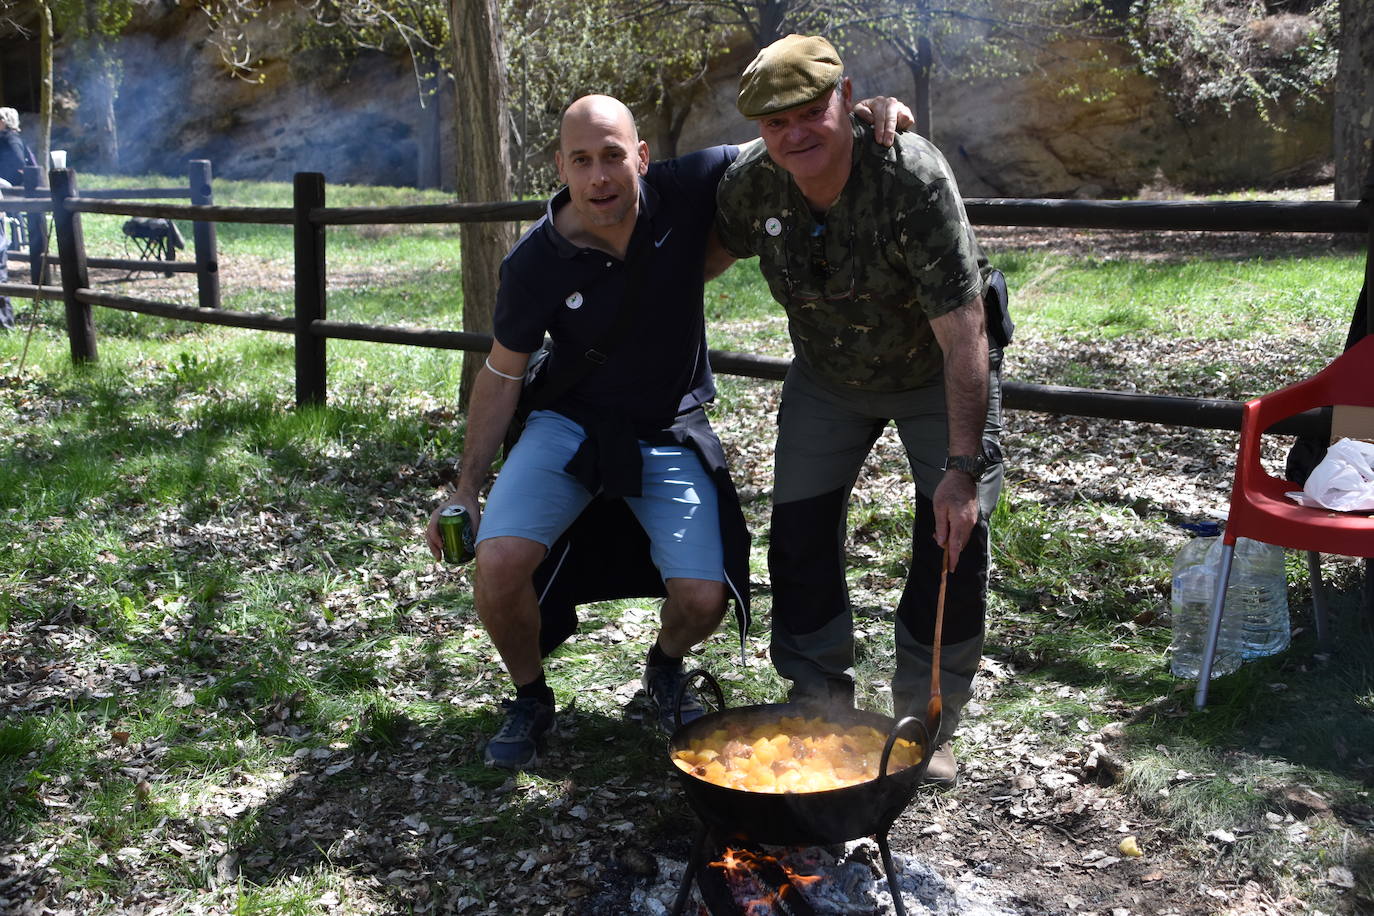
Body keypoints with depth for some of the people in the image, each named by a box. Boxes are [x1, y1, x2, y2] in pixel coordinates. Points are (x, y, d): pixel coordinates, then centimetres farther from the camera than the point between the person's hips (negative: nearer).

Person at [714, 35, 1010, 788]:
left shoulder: (913, 180, -34)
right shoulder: (749, 183, -20)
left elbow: (963, 336, -35)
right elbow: (715, 253, 6)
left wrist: (962, 466, -38)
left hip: (936, 375, -4)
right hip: (828, 377, 4)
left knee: (954, 539, -9)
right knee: (799, 535, 1)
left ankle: (923, 728, 10)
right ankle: (820, 712, 20)